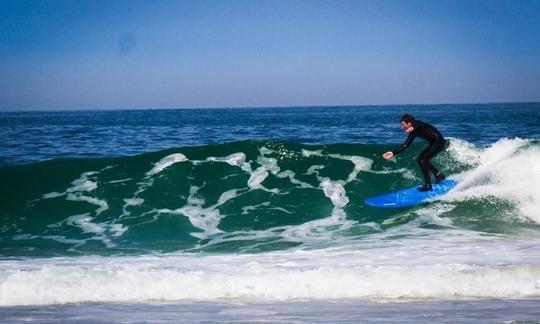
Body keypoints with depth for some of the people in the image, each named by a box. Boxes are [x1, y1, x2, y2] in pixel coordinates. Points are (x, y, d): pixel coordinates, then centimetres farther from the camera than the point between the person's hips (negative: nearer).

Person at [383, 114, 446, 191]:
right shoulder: (413, 133, 9)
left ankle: (428, 185, -14)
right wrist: (393, 153, 1)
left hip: (439, 141, -10)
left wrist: (413, 128, -57)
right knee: (421, 159, 17)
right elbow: (405, 146, 7)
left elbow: (421, 125, -39)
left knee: (422, 160, -14)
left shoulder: (418, 123, -14)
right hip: (433, 144, 10)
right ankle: (439, 175, 25)